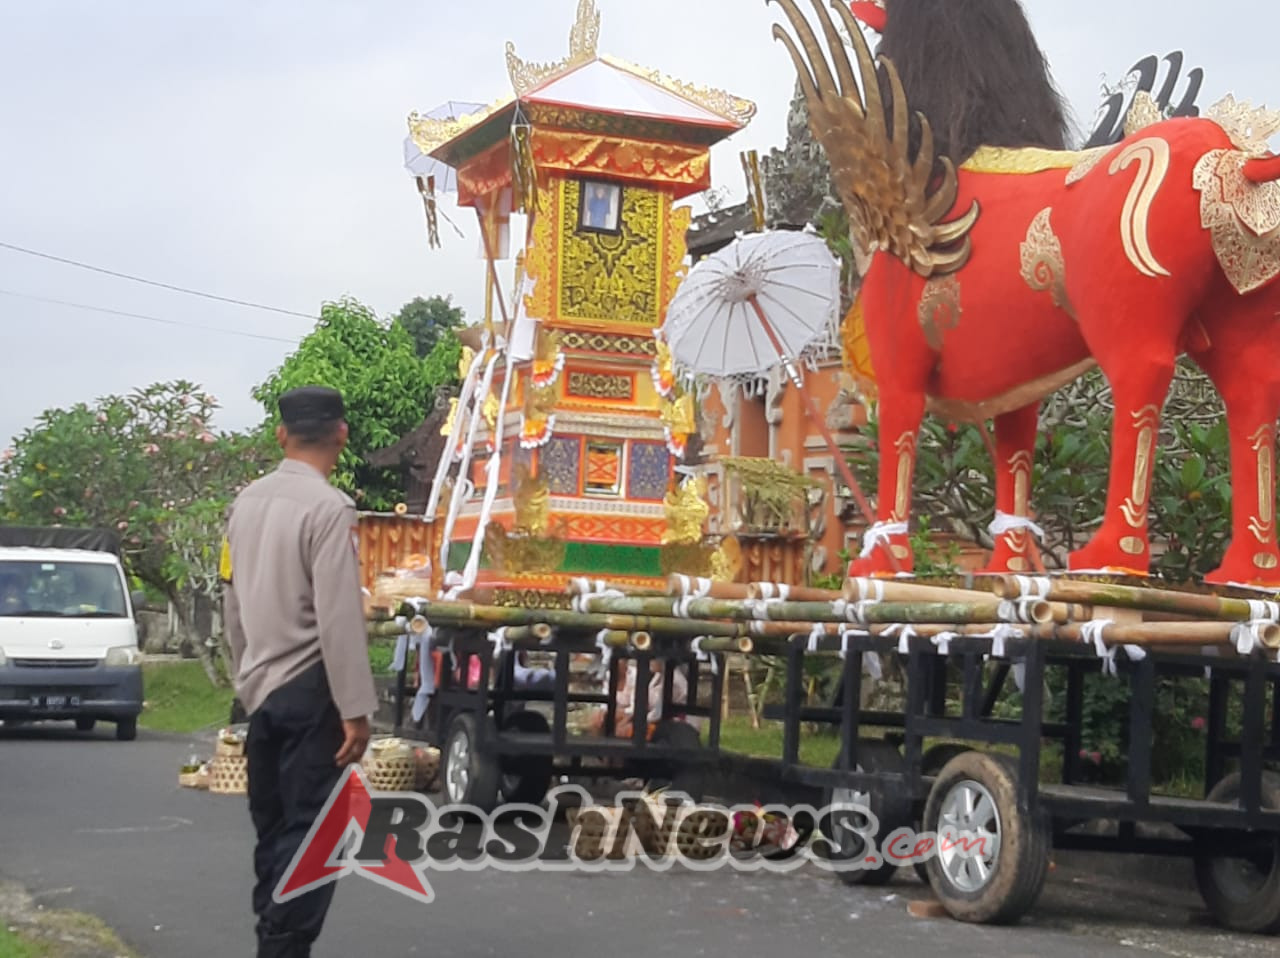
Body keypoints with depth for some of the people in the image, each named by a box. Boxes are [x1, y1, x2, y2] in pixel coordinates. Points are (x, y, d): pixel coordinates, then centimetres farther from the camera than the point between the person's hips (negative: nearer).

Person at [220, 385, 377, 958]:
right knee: (308, 833, -3)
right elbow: (338, 617, -18)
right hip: (308, 690, -7)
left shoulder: (247, 503, 9)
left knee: (272, 831, 14)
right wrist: (355, 708, -15)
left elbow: (234, 606, 14)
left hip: (262, 690, 7)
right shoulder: (329, 508, -14)